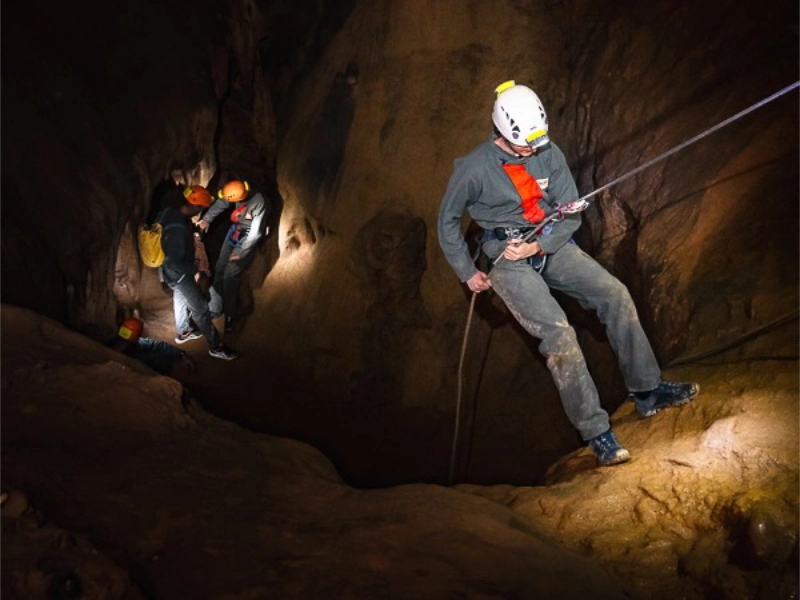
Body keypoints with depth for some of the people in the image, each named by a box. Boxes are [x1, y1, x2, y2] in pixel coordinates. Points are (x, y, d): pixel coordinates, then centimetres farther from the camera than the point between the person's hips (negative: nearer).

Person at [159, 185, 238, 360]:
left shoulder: (172, 212, -13)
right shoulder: (177, 229, -40)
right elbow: (175, 263, -33)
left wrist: (193, 231, 8)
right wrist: (195, 268, -17)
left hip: (175, 268, 9)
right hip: (178, 273, -9)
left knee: (180, 299, 30)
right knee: (200, 307, 5)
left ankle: (183, 332, 53)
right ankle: (215, 346, 19)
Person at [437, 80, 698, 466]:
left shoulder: (549, 155, -1)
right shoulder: (473, 169, -12)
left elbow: (571, 214, 3)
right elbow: (447, 220, 2)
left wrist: (538, 245, -13)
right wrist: (467, 272, 2)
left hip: (552, 246, 5)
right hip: (508, 261, -5)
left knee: (615, 294, -13)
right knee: (558, 333, -23)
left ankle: (647, 391, -2)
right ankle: (596, 432, -17)